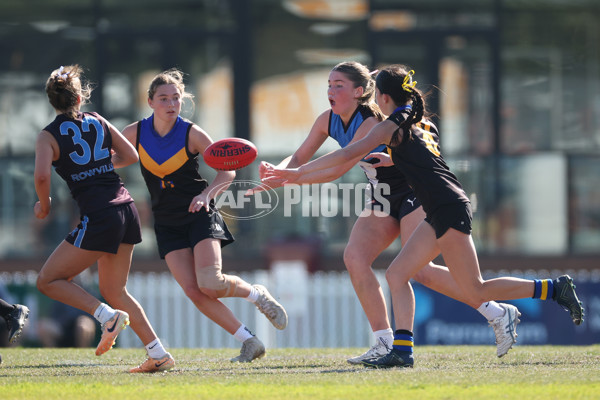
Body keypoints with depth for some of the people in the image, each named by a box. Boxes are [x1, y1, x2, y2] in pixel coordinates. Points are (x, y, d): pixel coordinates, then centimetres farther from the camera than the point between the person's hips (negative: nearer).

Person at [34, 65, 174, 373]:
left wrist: (44, 206, 1)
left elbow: (42, 176, -17)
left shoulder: (49, 136, -3)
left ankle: (107, 315, -13)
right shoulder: (99, 122, 12)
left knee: (48, 281, 5)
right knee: (113, 290, 18)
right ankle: (158, 354, 10)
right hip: (126, 209, 6)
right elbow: (131, 156, 18)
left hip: (97, 216, -6)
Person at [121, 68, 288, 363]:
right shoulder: (135, 133, -4)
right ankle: (250, 342, -3)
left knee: (211, 284, -22)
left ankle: (256, 294, 10)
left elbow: (227, 170, -8)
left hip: (200, 216, -3)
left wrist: (207, 193, -26)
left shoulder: (191, 133, -10)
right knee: (193, 291, -13)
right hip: (167, 225, 3)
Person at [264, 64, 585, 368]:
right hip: (440, 213, 10)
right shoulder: (421, 123, 19)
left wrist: (299, 172, -8)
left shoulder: (393, 125, -6)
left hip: (449, 208, -10)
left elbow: (350, 154, -11)